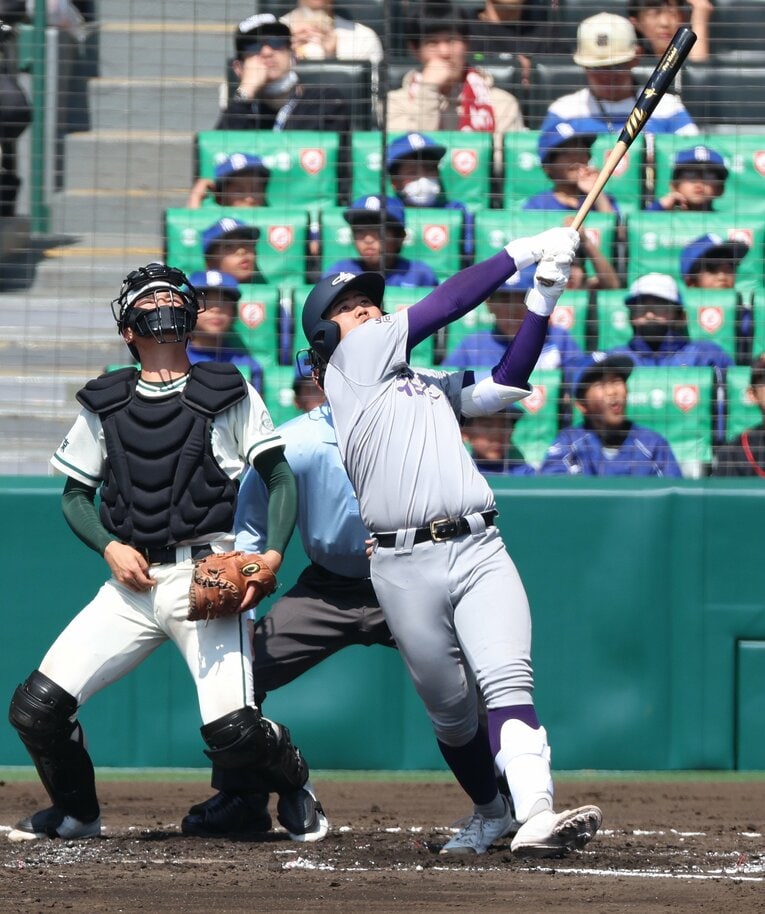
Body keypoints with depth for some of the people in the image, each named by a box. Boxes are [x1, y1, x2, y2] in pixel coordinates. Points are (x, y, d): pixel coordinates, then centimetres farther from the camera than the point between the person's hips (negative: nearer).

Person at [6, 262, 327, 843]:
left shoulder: (228, 393, 6)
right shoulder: (104, 404, 13)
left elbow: (280, 478, 5)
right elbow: (76, 496, 16)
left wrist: (273, 554, -11)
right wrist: (111, 547, -4)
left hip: (205, 577, -3)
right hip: (132, 583, 3)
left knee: (231, 730, -19)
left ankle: (294, 782, 15)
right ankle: (76, 812, 18)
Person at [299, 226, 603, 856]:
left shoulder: (432, 384, 27)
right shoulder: (351, 358, 8)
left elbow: (506, 384, 17)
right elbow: (443, 306, 4)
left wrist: (545, 294, 10)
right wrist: (521, 253, 8)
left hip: (480, 550, 4)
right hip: (405, 563, -4)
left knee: (508, 683, -16)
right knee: (451, 711, 2)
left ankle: (535, 815, -31)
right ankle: (491, 812, 24)